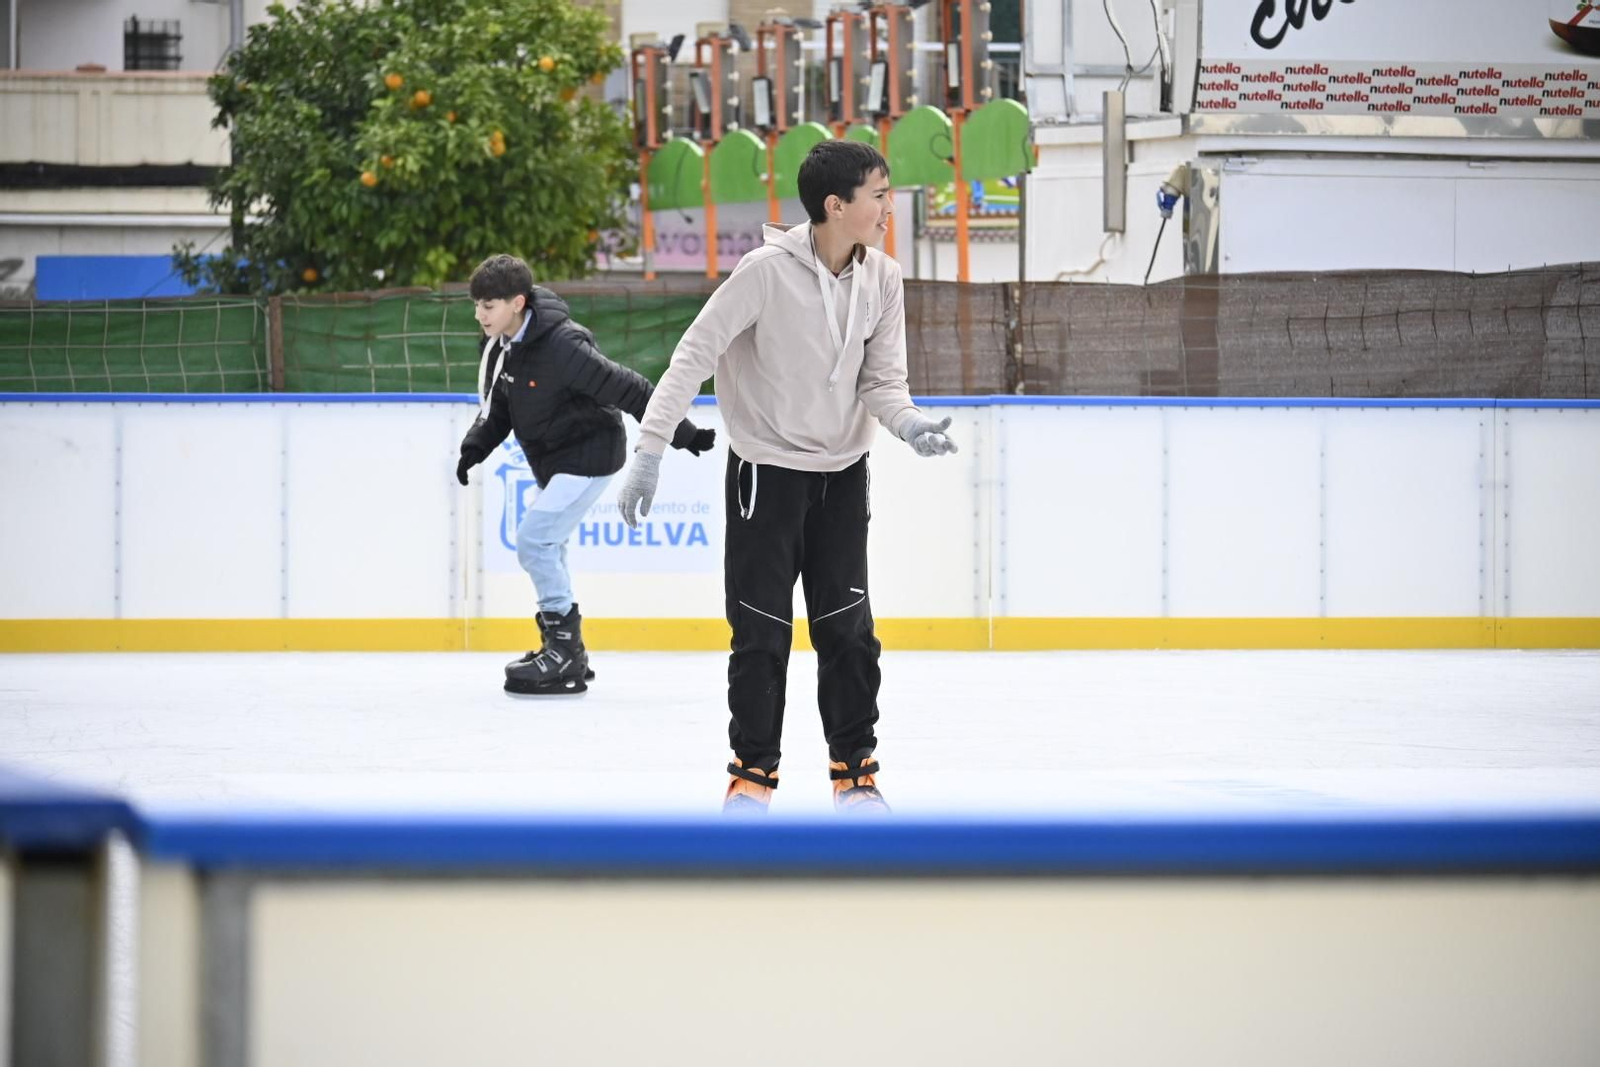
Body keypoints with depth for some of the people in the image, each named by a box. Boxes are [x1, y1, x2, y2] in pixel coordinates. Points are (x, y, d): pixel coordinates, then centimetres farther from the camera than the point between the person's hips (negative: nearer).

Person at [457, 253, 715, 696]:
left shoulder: (562, 346, -29)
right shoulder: (500, 345, -3)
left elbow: (627, 389, -26)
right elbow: (497, 405, 11)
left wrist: (681, 433, -24)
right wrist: (476, 446, -5)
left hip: (588, 455, -9)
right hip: (552, 460, 9)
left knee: (535, 539, -17)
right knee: (546, 546, 17)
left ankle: (565, 654, -10)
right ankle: (567, 653, 30)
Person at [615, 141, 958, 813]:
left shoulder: (883, 280, -6)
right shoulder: (768, 272, -21)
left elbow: (882, 379, 0)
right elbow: (695, 355, -19)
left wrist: (909, 424, -22)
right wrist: (650, 450, -24)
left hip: (842, 473, 4)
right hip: (766, 468, -4)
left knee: (847, 629, 5)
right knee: (761, 631, 1)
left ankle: (854, 768, 17)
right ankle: (753, 770, 13)